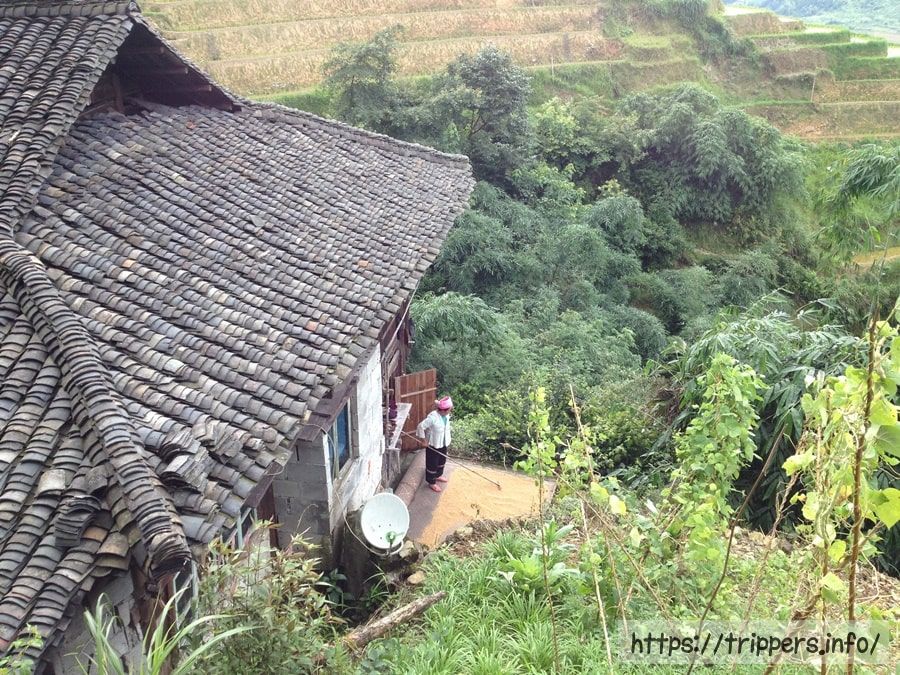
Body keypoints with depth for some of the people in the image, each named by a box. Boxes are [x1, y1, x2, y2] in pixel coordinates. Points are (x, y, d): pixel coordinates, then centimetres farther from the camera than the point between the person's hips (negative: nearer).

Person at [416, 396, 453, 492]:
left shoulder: (446, 415, -7)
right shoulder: (433, 417, -32)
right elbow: (421, 426, -26)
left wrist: (447, 441, 17)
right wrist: (424, 440, -18)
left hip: (443, 443, 8)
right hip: (433, 445, -8)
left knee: (442, 461, 26)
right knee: (432, 464, 9)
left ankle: (438, 476, 50)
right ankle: (431, 482, 27)